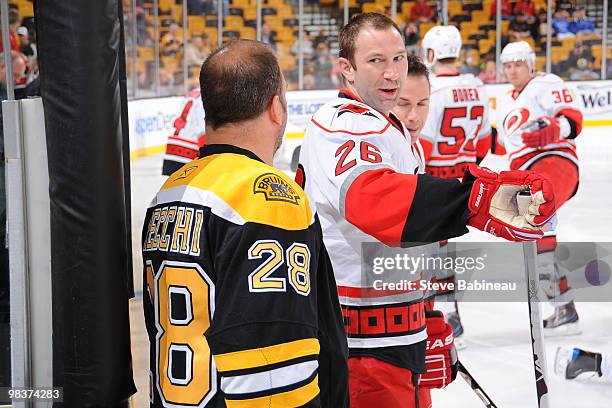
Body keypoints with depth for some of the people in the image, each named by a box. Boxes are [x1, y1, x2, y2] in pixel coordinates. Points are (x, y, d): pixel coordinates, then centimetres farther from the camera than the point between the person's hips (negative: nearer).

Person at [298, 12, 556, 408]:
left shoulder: (398, 134, 15)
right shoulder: (342, 125, -17)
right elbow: (372, 199, -40)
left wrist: (429, 324, 19)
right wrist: (473, 199, -53)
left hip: (399, 336, 10)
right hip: (365, 345, -10)